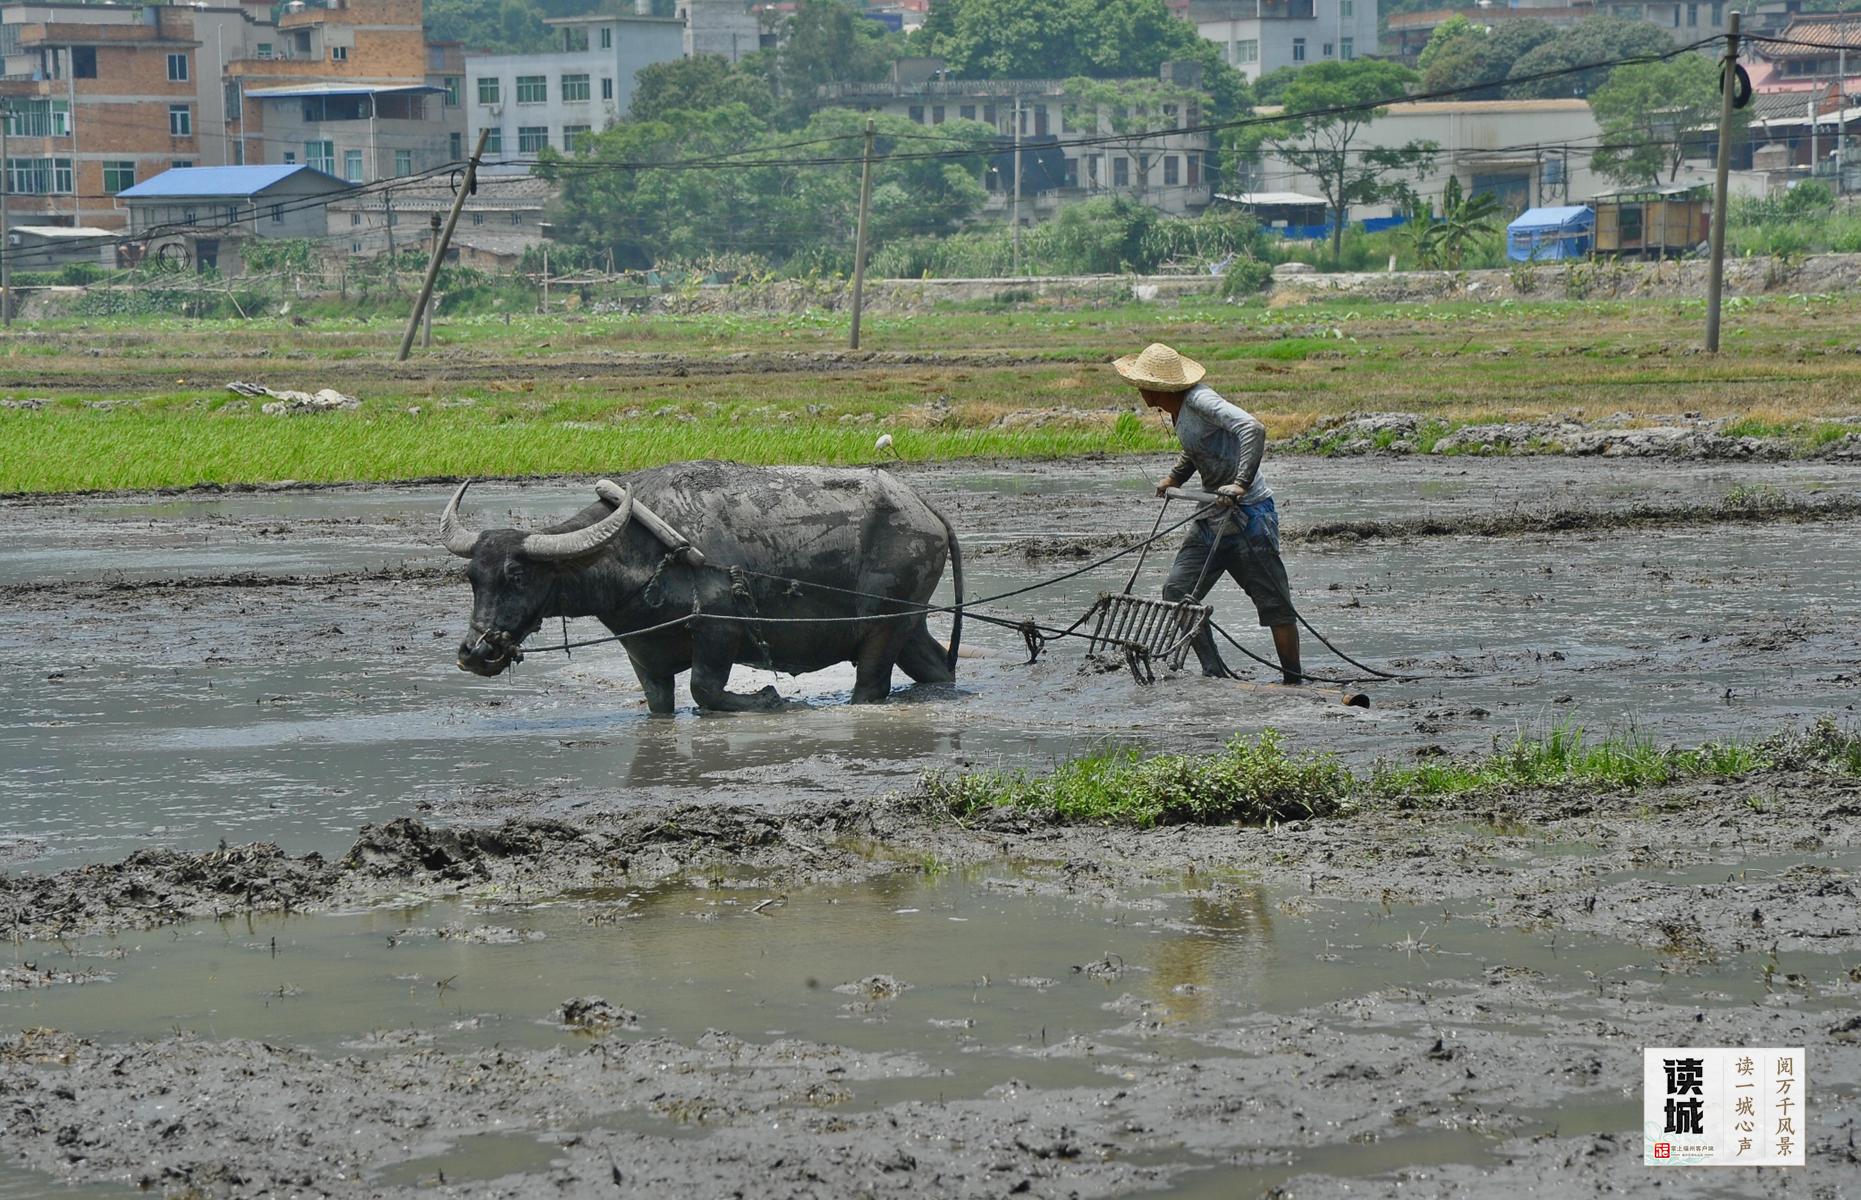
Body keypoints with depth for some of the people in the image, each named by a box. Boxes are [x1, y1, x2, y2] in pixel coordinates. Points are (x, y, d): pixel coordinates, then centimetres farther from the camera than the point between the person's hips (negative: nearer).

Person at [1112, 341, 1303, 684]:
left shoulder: (1200, 400, -18)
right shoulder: (1179, 410, 10)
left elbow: (1253, 429, -31)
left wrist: (1241, 483, -37)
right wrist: (1174, 477, 14)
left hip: (1247, 512, -10)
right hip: (1212, 514, 10)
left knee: (1273, 602, -5)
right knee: (1177, 592, 2)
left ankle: (1293, 680, 2)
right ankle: (1214, 672, 5)